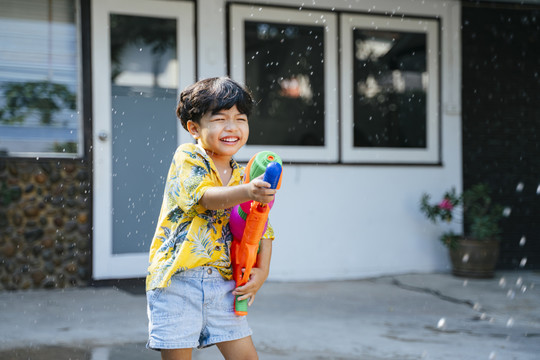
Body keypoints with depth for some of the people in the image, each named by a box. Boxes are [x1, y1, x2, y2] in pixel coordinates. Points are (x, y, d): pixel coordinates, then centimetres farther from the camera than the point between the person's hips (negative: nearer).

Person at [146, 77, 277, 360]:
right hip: (177, 280, -5)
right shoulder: (187, 157, -7)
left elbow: (262, 230, 14)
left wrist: (262, 270, -2)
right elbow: (205, 197, -25)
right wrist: (247, 192, -42)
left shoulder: (242, 177, 10)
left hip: (222, 282, 5)